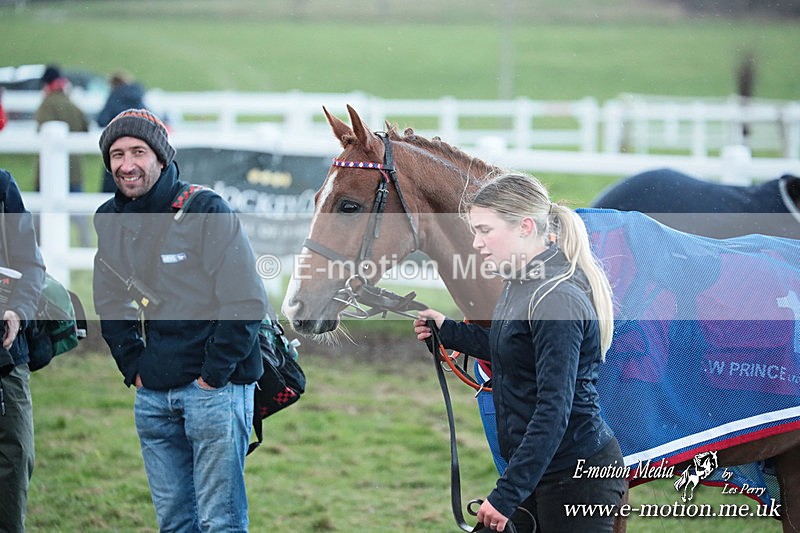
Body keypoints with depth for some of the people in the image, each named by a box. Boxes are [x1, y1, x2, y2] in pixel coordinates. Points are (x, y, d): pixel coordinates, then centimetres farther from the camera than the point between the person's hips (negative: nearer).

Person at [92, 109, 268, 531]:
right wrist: (134, 368, 6)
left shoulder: (206, 210, -10)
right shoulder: (109, 221, 8)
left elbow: (245, 302, -12)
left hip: (214, 388, -6)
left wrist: (213, 375, -13)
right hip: (152, 396, 6)